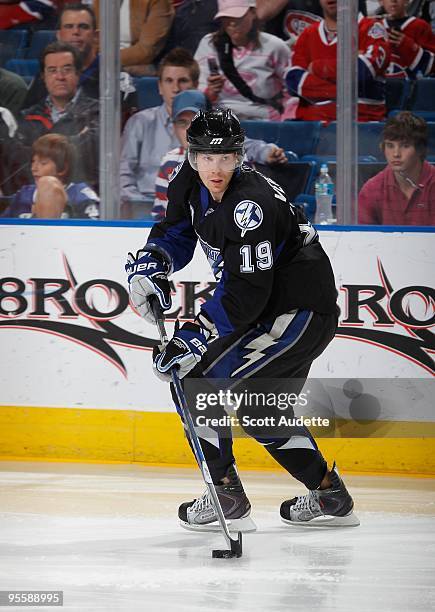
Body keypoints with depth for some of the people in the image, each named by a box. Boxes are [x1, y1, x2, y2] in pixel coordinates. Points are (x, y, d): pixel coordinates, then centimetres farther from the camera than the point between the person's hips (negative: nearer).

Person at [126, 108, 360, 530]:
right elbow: (177, 231, 16)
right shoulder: (191, 183, -1)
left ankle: (225, 496, -7)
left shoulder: (250, 205, -28)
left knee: (197, 379, -12)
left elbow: (246, 292, -31)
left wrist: (195, 337, -33)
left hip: (300, 312, -10)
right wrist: (149, 265, -5)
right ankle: (329, 495, 32)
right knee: (258, 407, 21)